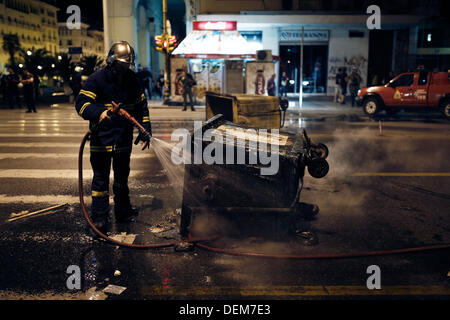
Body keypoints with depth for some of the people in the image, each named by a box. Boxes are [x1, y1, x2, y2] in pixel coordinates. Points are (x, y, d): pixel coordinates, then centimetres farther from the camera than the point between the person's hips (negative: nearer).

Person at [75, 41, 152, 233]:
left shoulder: (132, 80, 6)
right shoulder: (97, 79, -9)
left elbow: (141, 107, 14)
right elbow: (81, 103, -16)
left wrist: (145, 132, 7)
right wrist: (99, 113, -36)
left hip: (124, 139, 5)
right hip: (101, 139, -5)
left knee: (122, 178, 17)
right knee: (100, 179, -1)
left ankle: (123, 212, 32)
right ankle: (99, 219, 8)